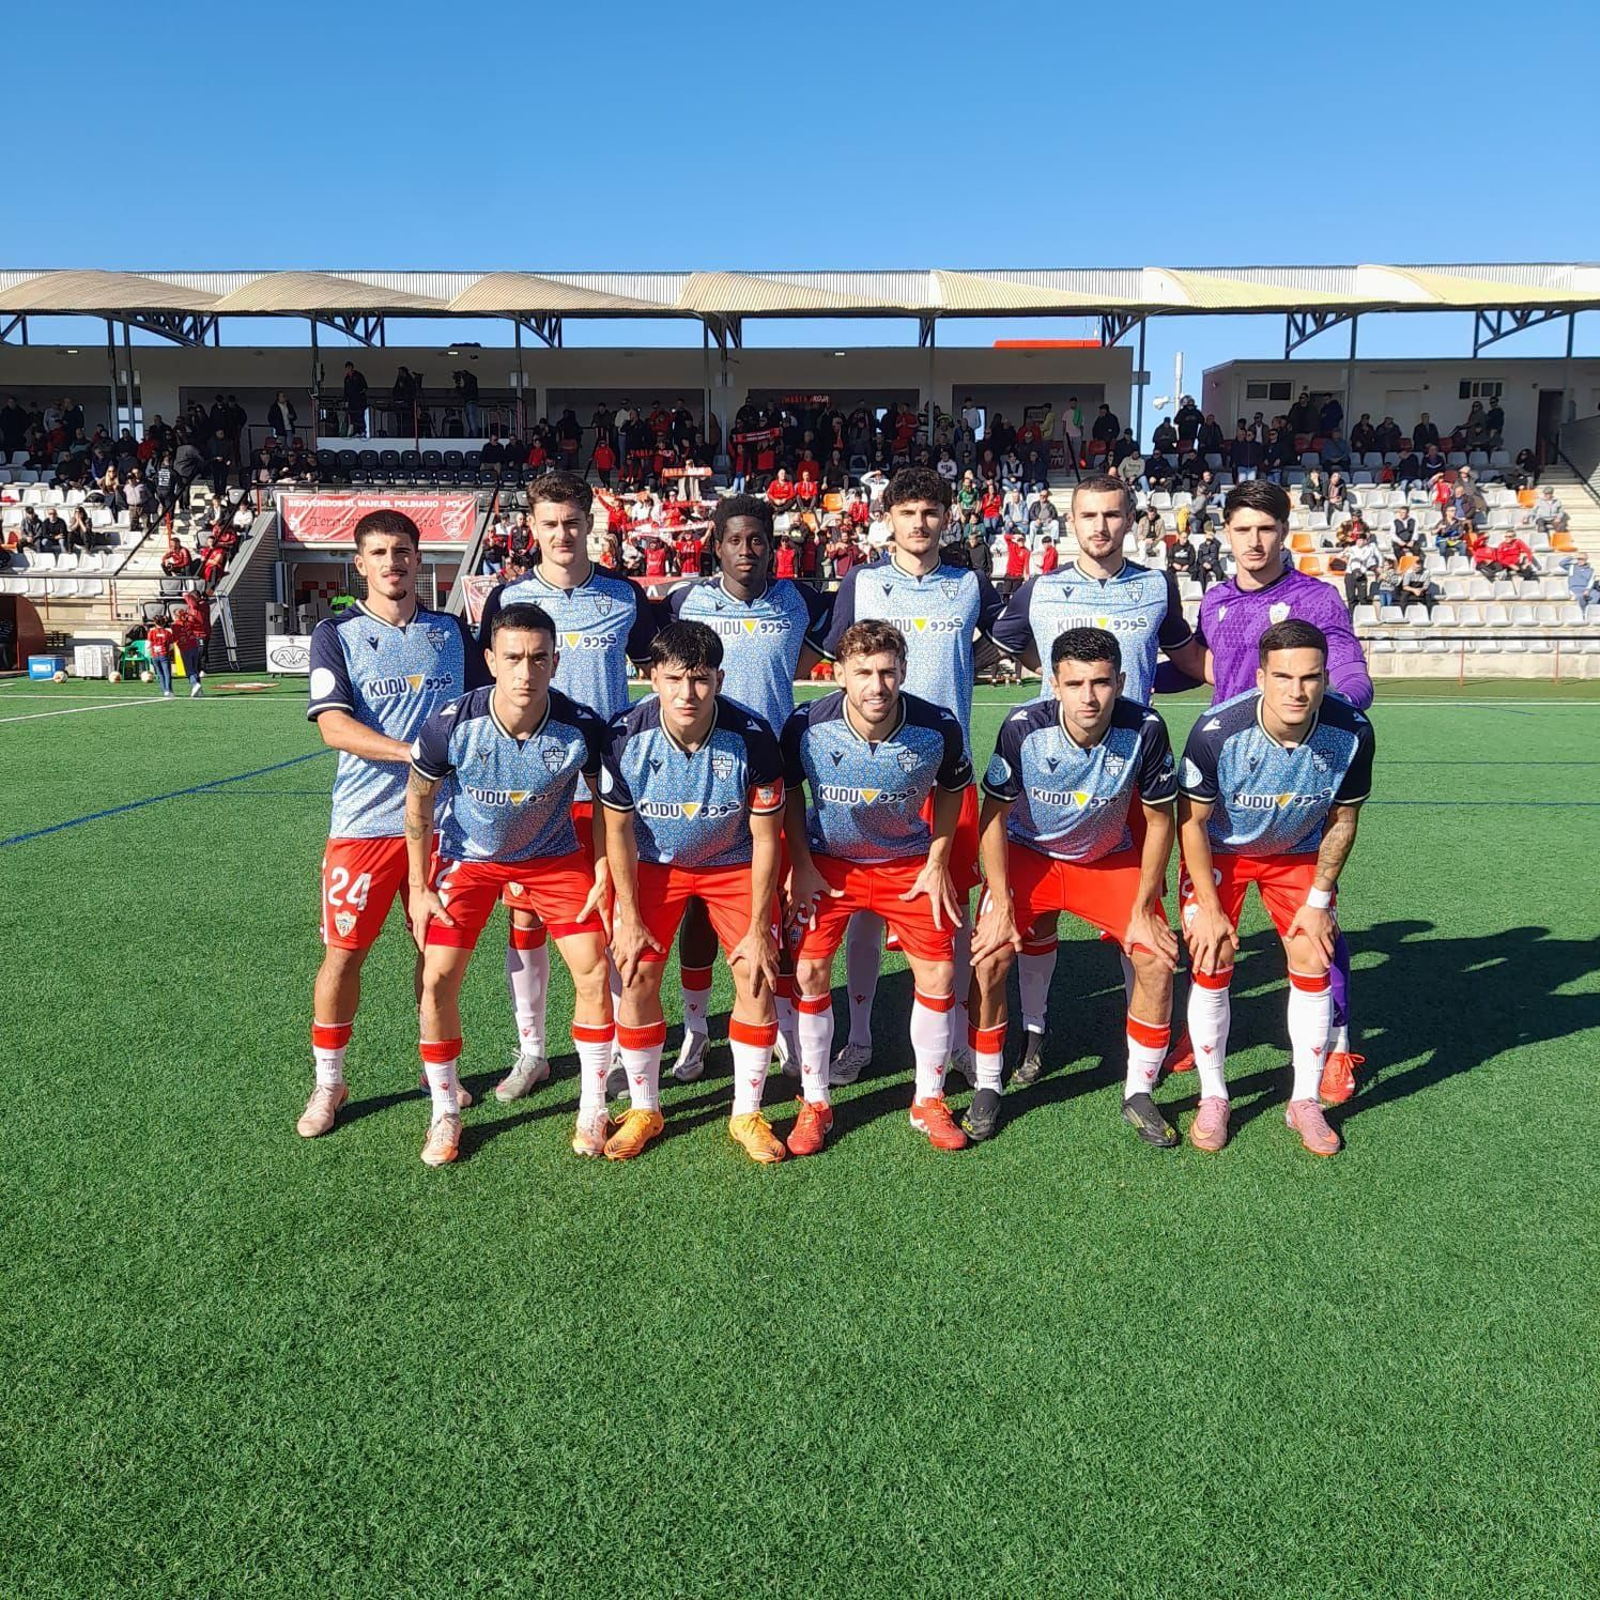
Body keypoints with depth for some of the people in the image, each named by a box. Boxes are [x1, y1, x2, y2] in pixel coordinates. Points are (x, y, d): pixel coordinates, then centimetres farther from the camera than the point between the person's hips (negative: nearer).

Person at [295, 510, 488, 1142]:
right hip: (364, 822, -2)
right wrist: (416, 750, -23)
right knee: (343, 953, 1)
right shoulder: (336, 634, 1)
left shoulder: (452, 631, 10)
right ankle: (328, 1083, 20)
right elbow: (333, 727, -11)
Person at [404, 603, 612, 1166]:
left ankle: (592, 1110, 14)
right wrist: (419, 888, -6)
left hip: (555, 856, 1)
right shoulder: (451, 725, -27)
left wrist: (603, 874, -5)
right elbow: (417, 801, -9)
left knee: (594, 973, -6)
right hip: (467, 856, 0)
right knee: (438, 980, -7)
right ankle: (445, 1116, 15)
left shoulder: (583, 727, -26)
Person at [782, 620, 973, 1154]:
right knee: (809, 972, -7)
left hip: (909, 861, 1)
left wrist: (937, 863, -4)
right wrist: (801, 865, -7)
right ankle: (814, 1105, 12)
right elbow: (789, 792, -3)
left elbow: (951, 788, -1)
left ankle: (928, 1102, 18)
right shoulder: (806, 725, -23)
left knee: (938, 973, -4)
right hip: (827, 860, 0)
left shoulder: (938, 728, -22)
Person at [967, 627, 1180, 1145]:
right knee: (988, 960, -18)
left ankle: (1138, 1093, 7)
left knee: (1158, 958, -14)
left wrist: (1143, 911, -11)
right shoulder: (1023, 728, -26)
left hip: (1111, 859, 1)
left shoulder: (1145, 729, -24)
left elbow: (1159, 821, -10)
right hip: (1028, 854, -1)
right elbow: (994, 815, -14)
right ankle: (987, 1089, 5)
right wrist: (1001, 906, -17)